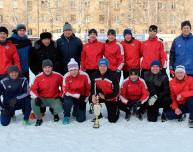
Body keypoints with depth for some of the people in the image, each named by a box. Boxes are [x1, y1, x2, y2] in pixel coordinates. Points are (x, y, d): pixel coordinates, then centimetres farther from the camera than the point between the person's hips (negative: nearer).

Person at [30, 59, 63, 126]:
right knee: (33, 102, -29)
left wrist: (61, 95, -1)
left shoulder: (58, 76, -8)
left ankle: (55, 114, 16)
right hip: (42, 99, 1)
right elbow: (33, 89, -8)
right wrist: (36, 97, -24)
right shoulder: (38, 77, -8)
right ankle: (39, 119, -1)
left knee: (59, 109, -28)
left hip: (54, 99, -1)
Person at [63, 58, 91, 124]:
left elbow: (88, 88, -3)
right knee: (67, 101, -37)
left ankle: (76, 110, 30)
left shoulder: (84, 75, -15)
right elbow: (66, 91, -17)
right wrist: (78, 95, -24)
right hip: (71, 96, 0)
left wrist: (85, 100, -5)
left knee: (81, 119, -6)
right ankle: (66, 116, -7)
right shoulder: (66, 77, -17)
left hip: (81, 98, 1)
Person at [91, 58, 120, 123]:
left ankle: (116, 110, 30)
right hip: (100, 95, 4)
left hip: (111, 99, -3)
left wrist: (105, 97, -26)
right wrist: (93, 95, -29)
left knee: (112, 119, -7)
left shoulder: (112, 76, -24)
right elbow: (92, 87, -9)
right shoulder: (95, 75, -12)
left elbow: (116, 92, -21)